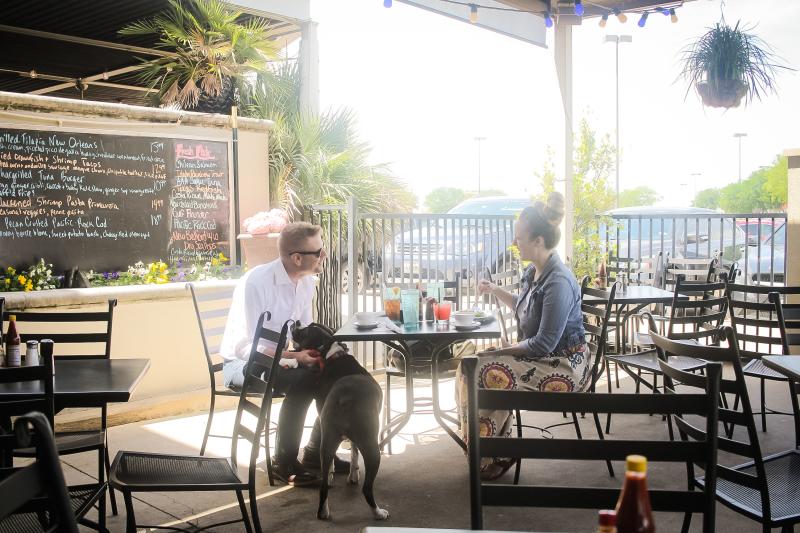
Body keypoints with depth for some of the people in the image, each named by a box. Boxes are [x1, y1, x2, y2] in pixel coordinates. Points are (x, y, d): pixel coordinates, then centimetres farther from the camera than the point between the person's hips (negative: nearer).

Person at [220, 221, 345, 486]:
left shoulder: (306, 281, -3)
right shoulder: (256, 282, -26)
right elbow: (250, 348, -28)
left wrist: (316, 350, -16)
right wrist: (296, 357, -37)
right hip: (243, 364, -7)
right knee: (301, 380, -32)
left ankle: (316, 451, 8)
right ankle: (284, 463, -15)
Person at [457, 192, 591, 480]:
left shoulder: (558, 282, -25)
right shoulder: (534, 271, 4)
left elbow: (543, 344, -25)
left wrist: (503, 350, -14)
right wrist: (495, 290, 12)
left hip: (564, 368, -10)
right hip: (540, 357, 10)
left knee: (489, 374, -21)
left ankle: (493, 457, -2)